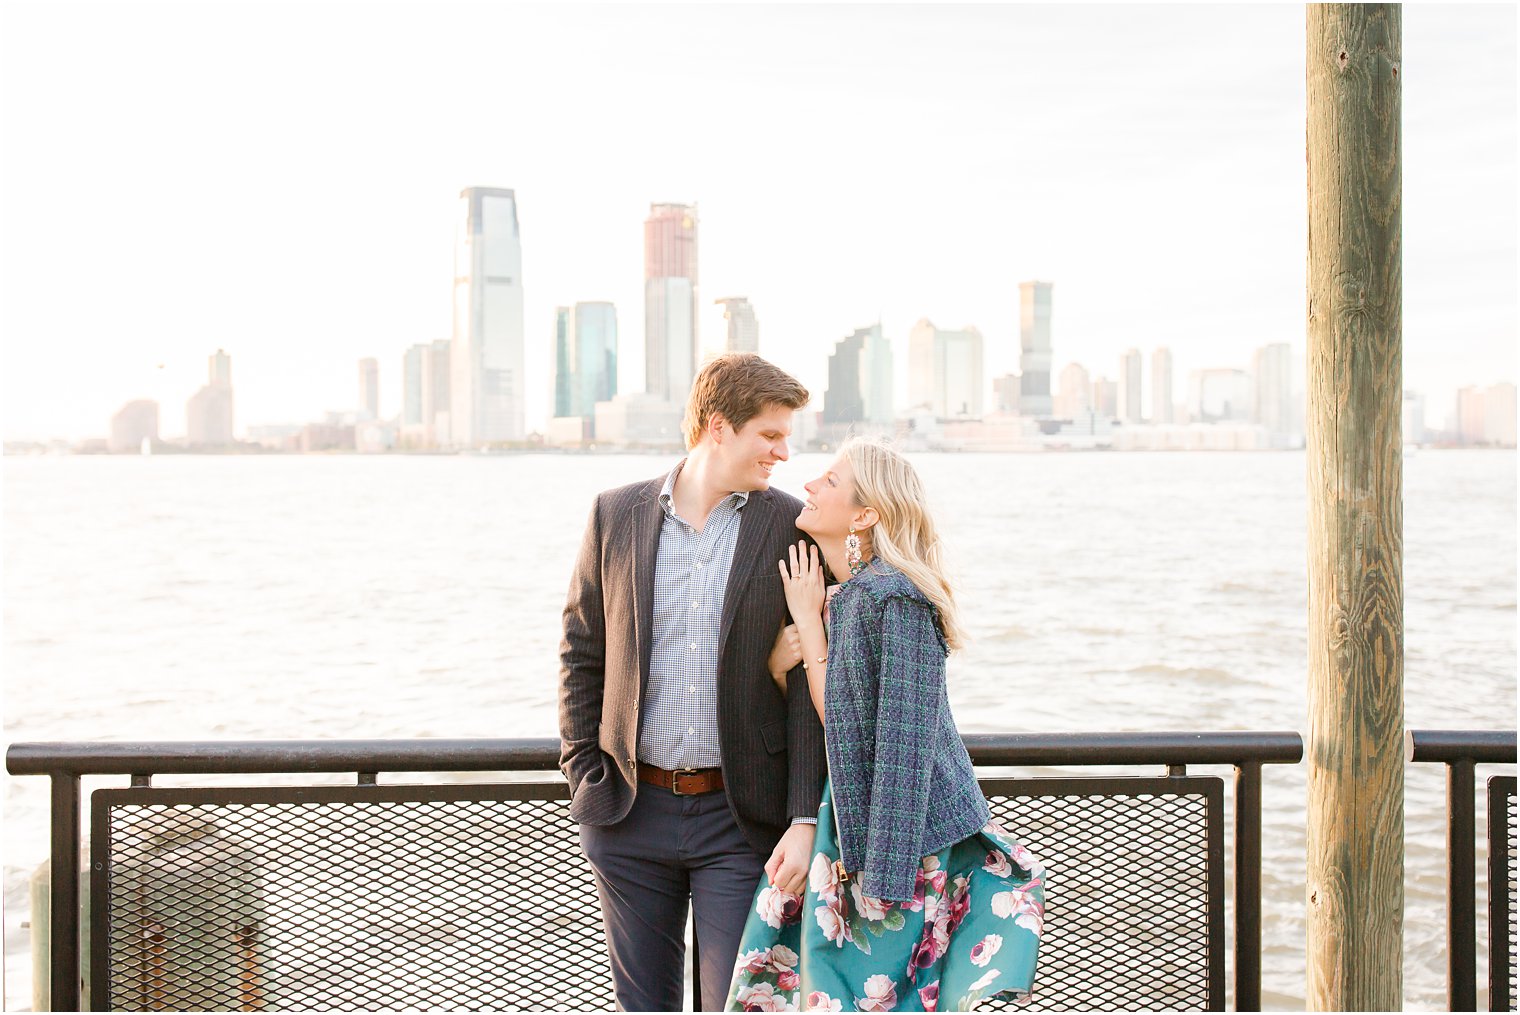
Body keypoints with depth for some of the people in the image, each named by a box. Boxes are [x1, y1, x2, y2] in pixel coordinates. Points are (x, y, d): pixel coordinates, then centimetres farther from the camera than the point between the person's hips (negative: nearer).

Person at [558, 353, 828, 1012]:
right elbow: (581, 654, 9)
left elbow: (808, 682, -5)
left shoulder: (791, 528, -3)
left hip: (740, 816, -2)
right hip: (630, 811, 2)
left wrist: (805, 820, -11)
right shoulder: (617, 514, 2)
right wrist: (584, 775, 1)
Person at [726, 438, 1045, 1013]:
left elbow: (906, 741, -21)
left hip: (906, 840, -9)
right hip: (851, 825, 9)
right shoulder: (843, 597, 8)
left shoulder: (896, 599, -20)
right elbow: (832, 716, 4)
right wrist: (808, 620, -1)